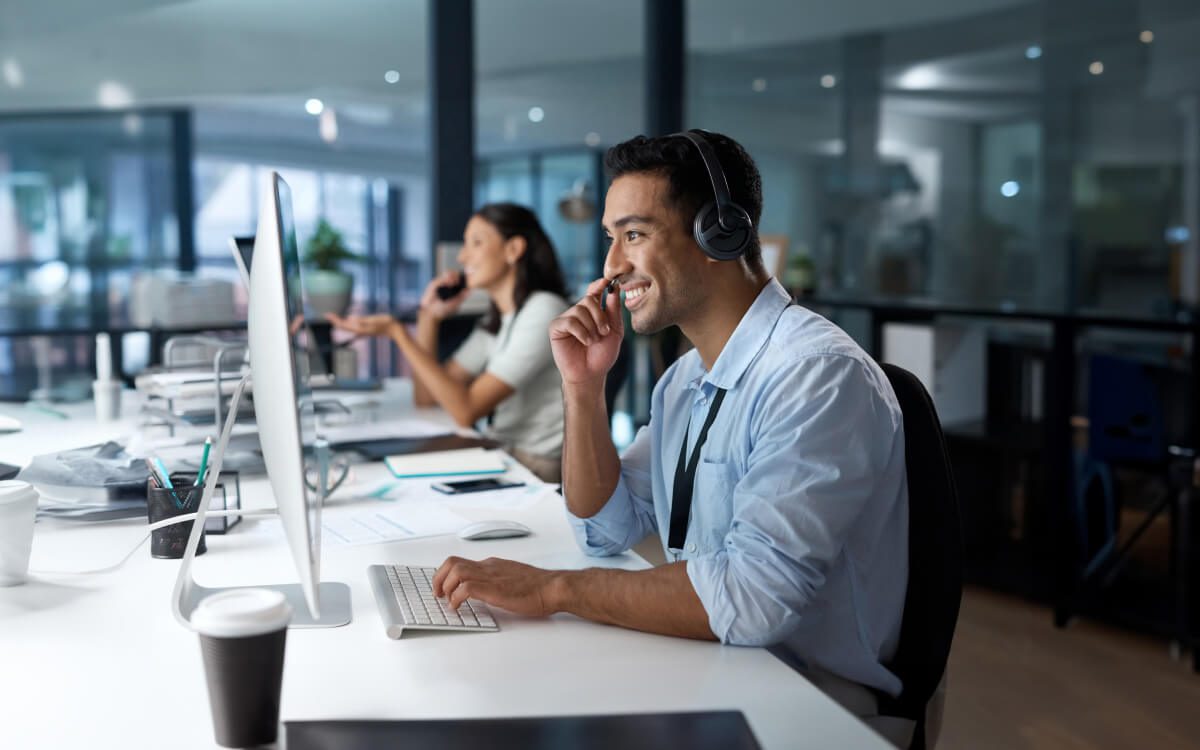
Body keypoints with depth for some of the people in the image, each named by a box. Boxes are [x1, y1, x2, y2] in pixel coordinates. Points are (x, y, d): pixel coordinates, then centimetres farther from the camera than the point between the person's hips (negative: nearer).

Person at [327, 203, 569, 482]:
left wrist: (397, 332, -21)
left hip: (536, 470, -7)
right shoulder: (497, 320, 14)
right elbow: (426, 396, 11)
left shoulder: (543, 311, -14)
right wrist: (428, 316, 3)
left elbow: (466, 411, -21)